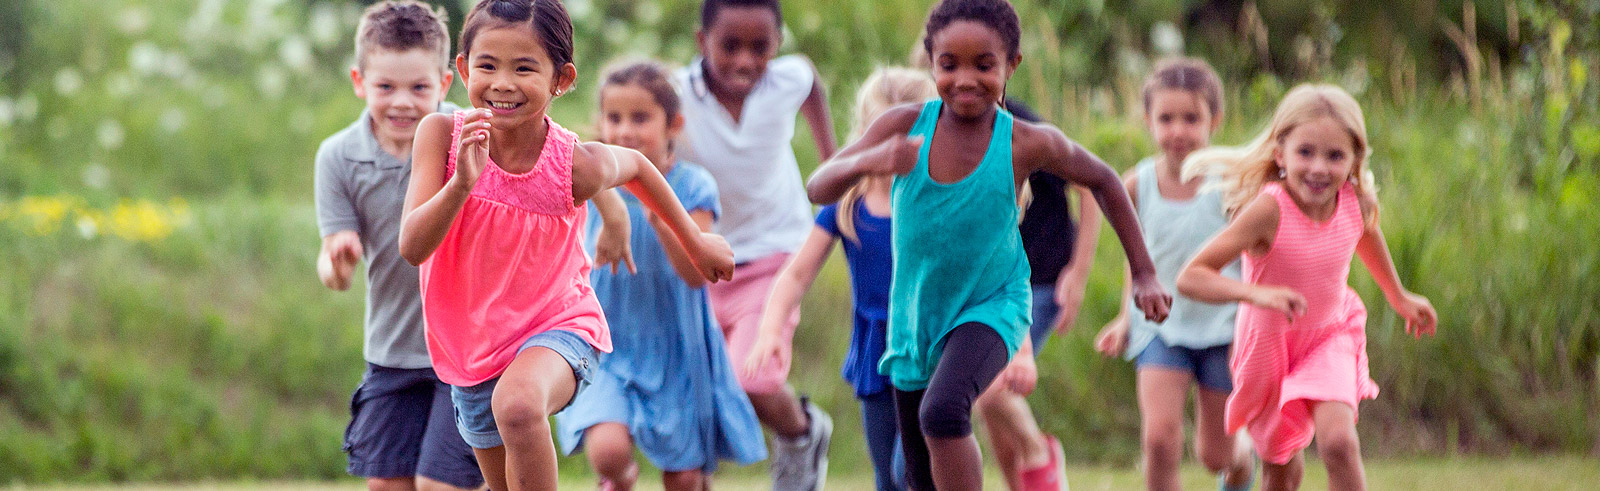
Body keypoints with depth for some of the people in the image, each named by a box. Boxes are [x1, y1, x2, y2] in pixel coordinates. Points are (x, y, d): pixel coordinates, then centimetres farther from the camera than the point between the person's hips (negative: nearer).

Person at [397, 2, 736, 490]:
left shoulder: (576, 165, -20)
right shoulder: (442, 135, -19)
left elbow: (636, 166, 5)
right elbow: (413, 247, -25)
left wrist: (696, 242, 16)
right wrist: (463, 182, -42)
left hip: (557, 326, -4)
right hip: (470, 341, 4)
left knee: (517, 405, -38)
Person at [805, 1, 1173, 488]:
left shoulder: (1027, 144, -18)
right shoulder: (904, 126, -15)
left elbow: (1102, 181, 1)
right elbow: (818, 188, -20)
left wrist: (1144, 274, 4)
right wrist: (865, 161, -42)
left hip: (991, 307, -3)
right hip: (914, 315, 3)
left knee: (942, 412, -33)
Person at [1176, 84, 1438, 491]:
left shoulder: (1357, 203, -18)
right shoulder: (1268, 210, -32)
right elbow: (1190, 278, -37)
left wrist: (1399, 297, 24)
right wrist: (1257, 294, -52)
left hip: (1330, 338, 2)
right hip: (1269, 346, -2)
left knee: (1338, 442, -23)